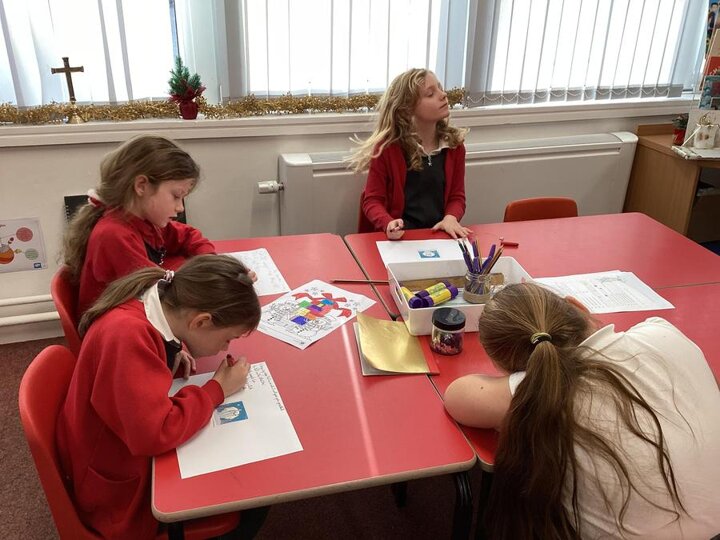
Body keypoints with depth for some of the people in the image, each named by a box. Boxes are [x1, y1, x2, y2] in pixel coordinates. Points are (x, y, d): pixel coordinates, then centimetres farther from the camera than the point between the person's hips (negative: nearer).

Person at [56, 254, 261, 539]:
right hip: (120, 492, -8)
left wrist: (172, 353, -4)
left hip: (135, 449, 8)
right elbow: (156, 434, -36)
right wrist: (217, 389, -22)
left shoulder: (144, 307, -8)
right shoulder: (127, 335, -34)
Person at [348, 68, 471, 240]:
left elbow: (456, 195, 11)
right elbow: (373, 200, -3)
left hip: (438, 234, 3)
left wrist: (450, 218, -11)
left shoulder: (454, 145, 6)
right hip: (400, 237, -3)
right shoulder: (387, 147, -6)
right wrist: (388, 224, -24)